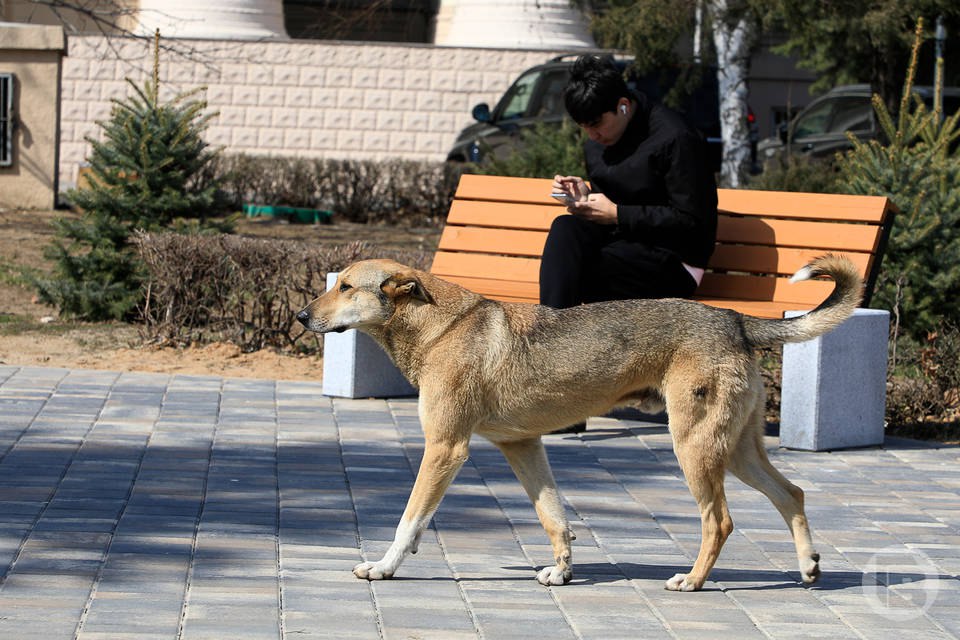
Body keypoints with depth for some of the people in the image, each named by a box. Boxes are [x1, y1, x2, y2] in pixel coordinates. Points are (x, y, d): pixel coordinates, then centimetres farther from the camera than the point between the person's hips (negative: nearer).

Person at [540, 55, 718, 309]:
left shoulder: (676, 138, -12)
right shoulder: (596, 145, 13)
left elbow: (690, 222, -15)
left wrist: (618, 214, -17)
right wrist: (583, 196, -1)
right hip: (620, 242, 7)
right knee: (565, 228, -25)